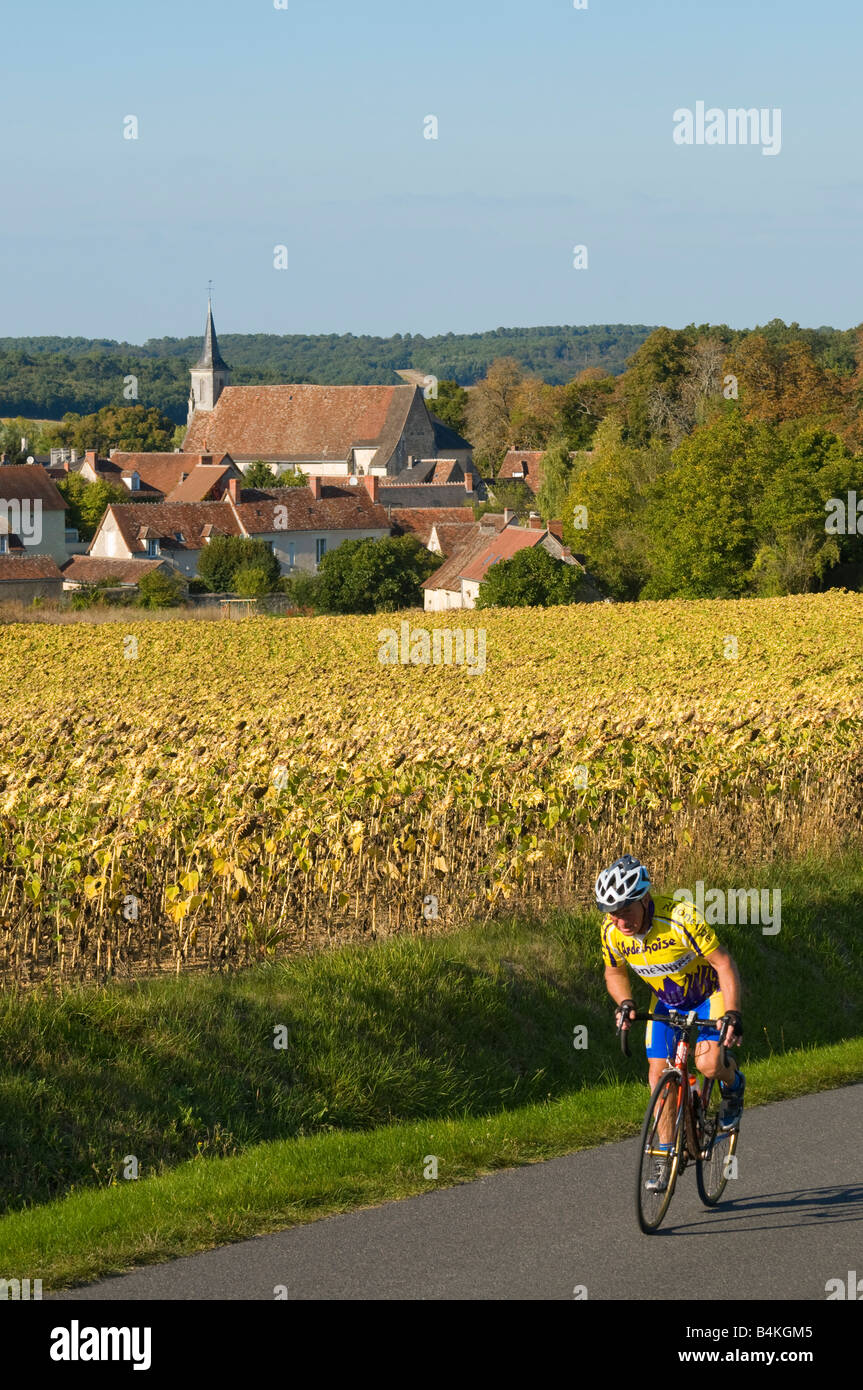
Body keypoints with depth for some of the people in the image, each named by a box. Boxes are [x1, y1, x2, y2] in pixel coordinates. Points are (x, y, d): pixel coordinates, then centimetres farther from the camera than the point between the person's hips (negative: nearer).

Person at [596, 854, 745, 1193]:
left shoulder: (682, 918, -36)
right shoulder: (612, 931, -19)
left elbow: (723, 964, -27)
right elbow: (614, 972, 2)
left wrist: (733, 1014, -35)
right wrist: (624, 1004, -18)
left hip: (708, 994, -4)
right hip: (665, 1002, 5)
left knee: (707, 1064, -24)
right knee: (658, 1072, -7)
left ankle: (732, 1083, 12)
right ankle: (665, 1155, 4)